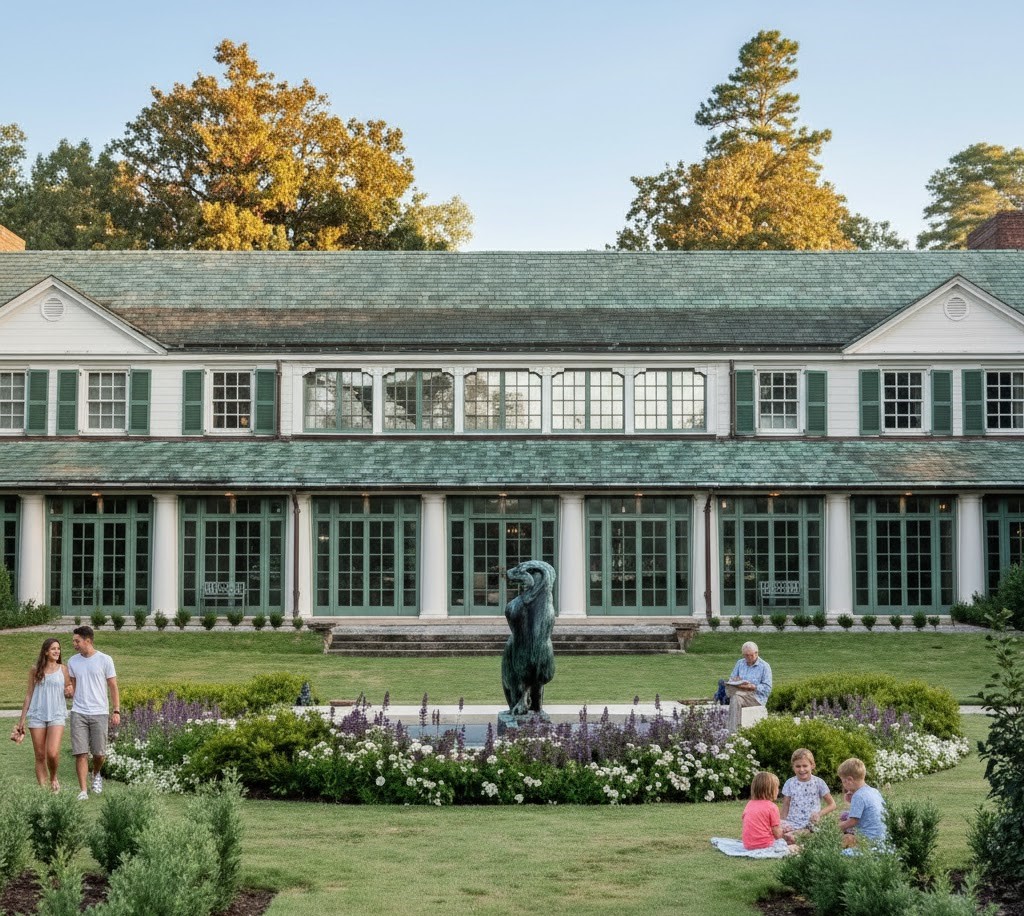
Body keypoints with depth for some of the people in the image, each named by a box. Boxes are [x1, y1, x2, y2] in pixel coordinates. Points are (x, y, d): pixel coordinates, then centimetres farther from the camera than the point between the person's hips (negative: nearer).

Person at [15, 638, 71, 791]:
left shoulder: (63, 669, 5)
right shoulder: (35, 670, 6)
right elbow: (29, 694, 11)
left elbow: (68, 691, 13)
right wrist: (22, 719, 11)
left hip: (57, 715, -1)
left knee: (53, 753, -16)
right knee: (40, 756, 2)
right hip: (37, 715, 1)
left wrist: (69, 691, -12)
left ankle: (53, 777, 13)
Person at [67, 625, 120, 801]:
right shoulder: (72, 661, 6)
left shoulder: (105, 660, -3)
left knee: (99, 752, 4)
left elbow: (113, 687, 0)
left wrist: (116, 711, -5)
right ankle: (83, 791, 0)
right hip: (78, 713, 2)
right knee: (80, 753, -4)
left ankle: (96, 775, 36)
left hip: (99, 713, -2)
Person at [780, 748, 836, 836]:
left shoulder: (818, 782, 2)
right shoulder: (790, 783, 7)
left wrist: (819, 814, -8)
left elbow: (832, 805, 9)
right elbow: (786, 805, 11)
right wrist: (783, 824, -3)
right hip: (792, 823, 3)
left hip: (811, 825, -3)